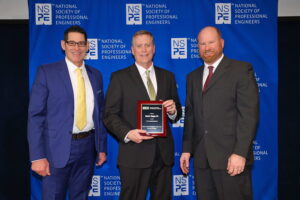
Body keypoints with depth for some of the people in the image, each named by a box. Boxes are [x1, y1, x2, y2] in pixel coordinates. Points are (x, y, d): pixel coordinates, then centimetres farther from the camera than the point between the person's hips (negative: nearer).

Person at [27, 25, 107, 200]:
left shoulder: (96, 75, 8)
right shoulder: (47, 72, -5)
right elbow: (36, 116, -8)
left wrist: (102, 147, 10)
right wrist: (38, 156, -14)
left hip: (88, 147, 4)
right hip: (58, 148, -4)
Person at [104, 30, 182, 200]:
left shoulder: (167, 76, 12)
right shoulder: (120, 77, 0)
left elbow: (177, 114, 15)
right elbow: (110, 115, -4)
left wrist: (173, 111, -8)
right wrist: (127, 133, -21)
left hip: (163, 153, 4)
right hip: (134, 154, -3)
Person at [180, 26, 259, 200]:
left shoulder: (241, 70, -1)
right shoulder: (193, 77, 16)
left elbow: (249, 113, -9)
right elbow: (190, 115, 15)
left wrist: (240, 152, -16)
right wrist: (187, 149, 8)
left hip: (231, 157, -5)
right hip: (201, 158, 5)